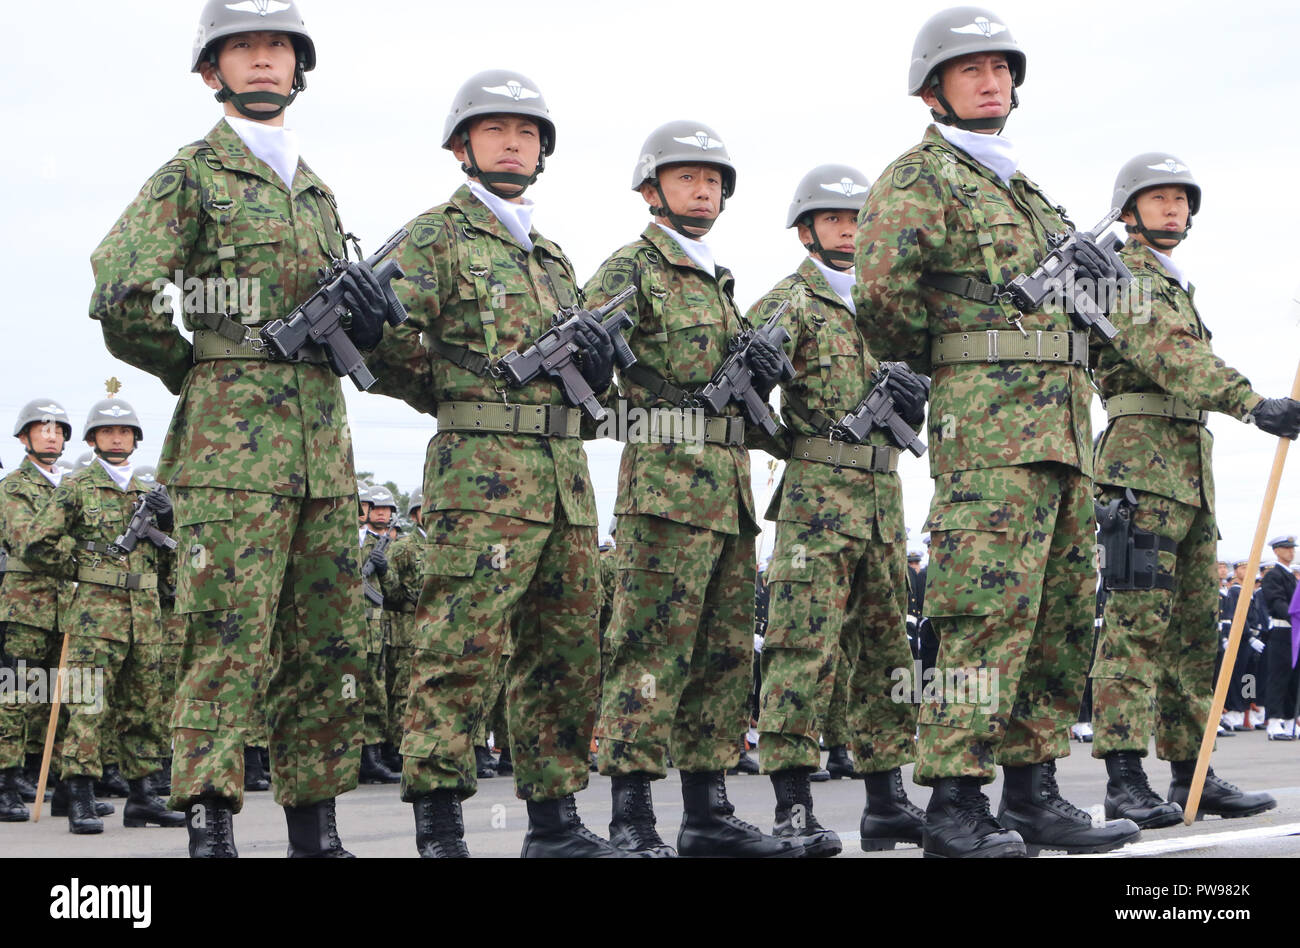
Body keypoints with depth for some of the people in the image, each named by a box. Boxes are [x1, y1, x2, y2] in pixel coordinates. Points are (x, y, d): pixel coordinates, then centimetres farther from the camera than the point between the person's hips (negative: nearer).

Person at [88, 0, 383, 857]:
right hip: (230, 442, -7)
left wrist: (364, 312, 6)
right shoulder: (191, 175, 1)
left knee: (329, 646, 7)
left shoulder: (317, 192, 22)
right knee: (229, 642, -11)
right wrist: (191, 370, -1)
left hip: (324, 448, 7)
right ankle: (210, 827, -9)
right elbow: (123, 296, -12)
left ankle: (316, 830, 14)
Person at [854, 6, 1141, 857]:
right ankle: (955, 803, -12)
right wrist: (933, 358, 0)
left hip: (1063, 425, 9)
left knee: (1063, 616, 8)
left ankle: (1034, 794, 13)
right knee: (988, 610, -14)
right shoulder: (918, 179, -1)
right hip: (987, 418, -9)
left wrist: (1094, 263, 6)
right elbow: (881, 297, -15)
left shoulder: (1025, 189, 27)